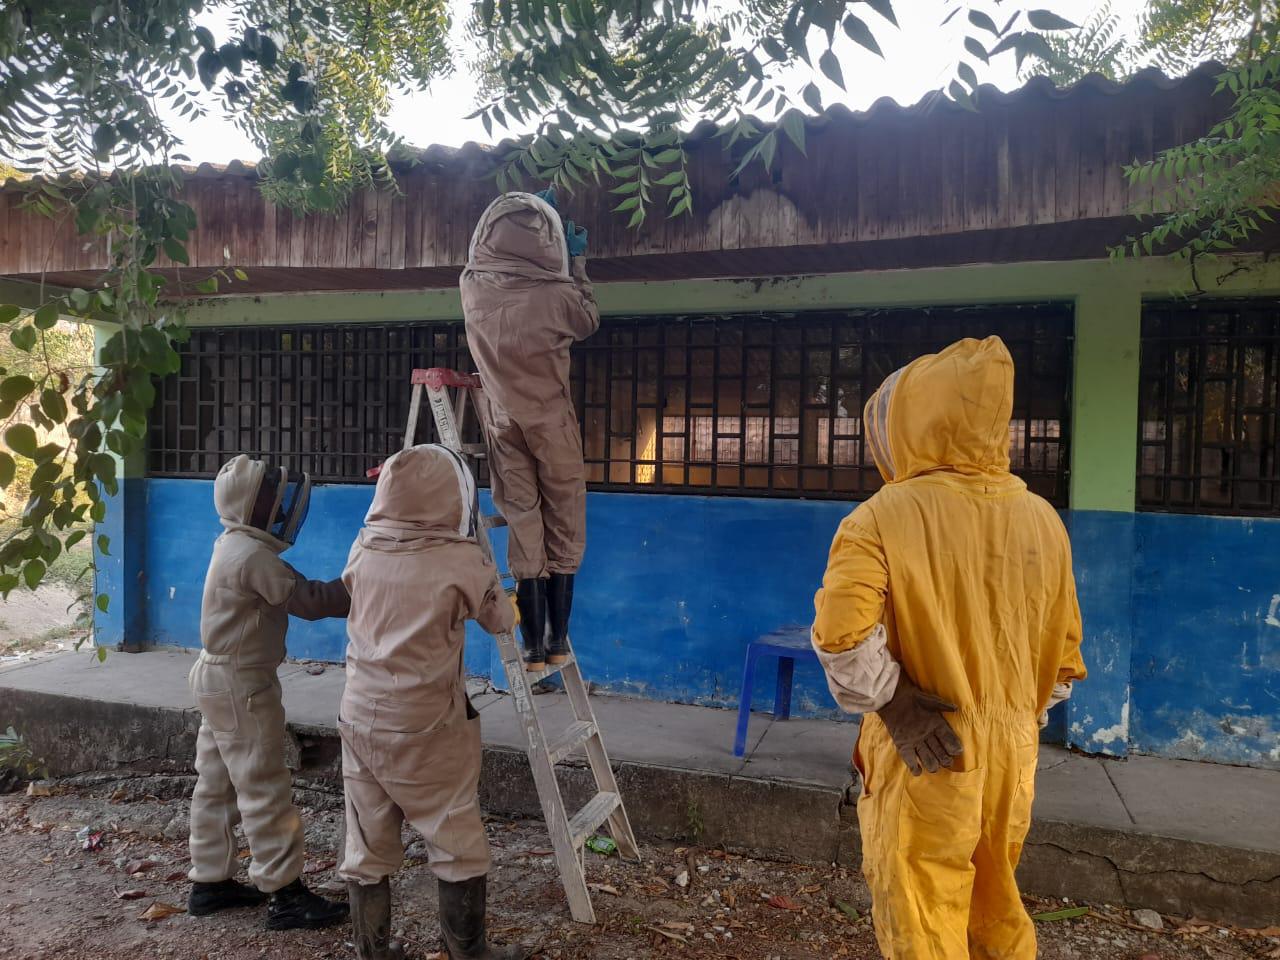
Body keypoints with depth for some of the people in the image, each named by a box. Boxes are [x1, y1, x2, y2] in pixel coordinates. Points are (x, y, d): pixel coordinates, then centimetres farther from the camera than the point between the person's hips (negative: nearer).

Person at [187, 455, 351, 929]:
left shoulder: (236, 545, 10)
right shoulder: (254, 556, -22)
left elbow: (291, 594, 7)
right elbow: (308, 600, -22)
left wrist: (346, 586, -2)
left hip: (222, 677, 10)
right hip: (242, 683, -10)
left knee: (217, 784, 17)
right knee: (265, 788, -4)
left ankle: (210, 881, 29)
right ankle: (284, 894, 3)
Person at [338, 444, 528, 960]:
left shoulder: (362, 550, -3)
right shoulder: (462, 561, -15)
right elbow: (501, 621, 0)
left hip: (361, 721, 5)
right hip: (427, 728, -4)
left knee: (367, 849, 15)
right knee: (458, 847, 12)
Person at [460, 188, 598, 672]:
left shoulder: (473, 287, -9)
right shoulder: (557, 294, -17)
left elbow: (495, 254, 16)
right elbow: (589, 321, 6)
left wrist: (525, 211, 26)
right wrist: (578, 260, 14)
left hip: (505, 426, 2)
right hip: (552, 425, -2)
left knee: (524, 532, 6)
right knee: (563, 528, 10)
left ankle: (534, 646, 9)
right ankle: (558, 641, 15)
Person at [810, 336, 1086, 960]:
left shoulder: (885, 517, -16)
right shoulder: (1042, 520, 2)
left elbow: (842, 636, -27)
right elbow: (1062, 652, 10)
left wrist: (890, 703, -13)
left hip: (922, 758, -5)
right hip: (1012, 753, 6)